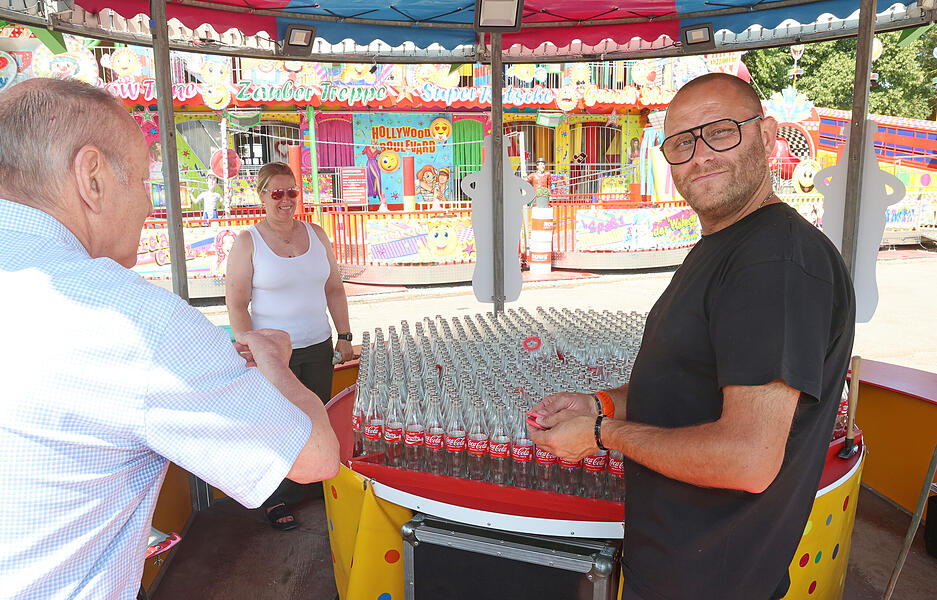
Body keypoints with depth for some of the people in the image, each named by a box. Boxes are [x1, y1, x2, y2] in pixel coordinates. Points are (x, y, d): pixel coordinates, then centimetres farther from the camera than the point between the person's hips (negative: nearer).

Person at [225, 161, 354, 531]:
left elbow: (334, 290, 11)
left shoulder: (316, 234, 7)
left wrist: (344, 336, 8)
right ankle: (275, 499, 24)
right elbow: (236, 305, -8)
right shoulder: (247, 242, -6)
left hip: (318, 347, 4)